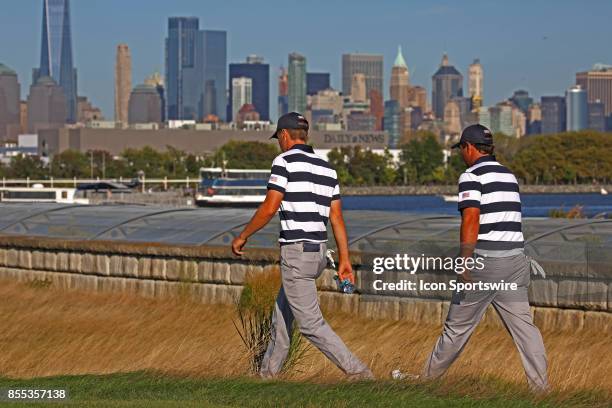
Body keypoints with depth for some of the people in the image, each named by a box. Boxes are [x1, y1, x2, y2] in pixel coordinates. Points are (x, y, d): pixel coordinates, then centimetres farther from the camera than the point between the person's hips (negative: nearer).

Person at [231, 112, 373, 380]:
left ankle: (358, 372, -14)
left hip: (296, 253, -8)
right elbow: (337, 217, 10)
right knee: (282, 315, 20)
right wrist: (344, 260, 10)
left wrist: (243, 236, -2)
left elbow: (269, 208, -14)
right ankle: (268, 374, 28)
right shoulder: (326, 167, 13)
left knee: (311, 324, -7)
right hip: (319, 251, 8)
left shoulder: (285, 161, -8)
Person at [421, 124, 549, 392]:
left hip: (486, 260, -6)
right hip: (516, 258, 6)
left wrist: (465, 262, -21)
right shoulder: (509, 176, 16)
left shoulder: (472, 176, -7)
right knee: (523, 324, 2)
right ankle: (540, 385, -7)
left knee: (458, 325, 5)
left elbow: (471, 218, -18)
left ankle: (429, 377, 17)